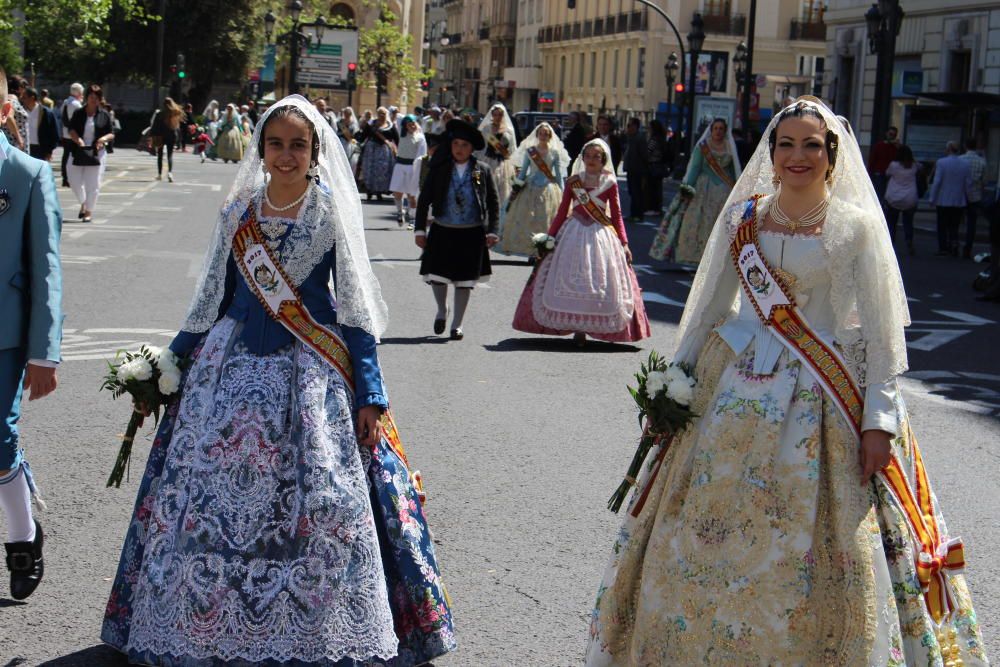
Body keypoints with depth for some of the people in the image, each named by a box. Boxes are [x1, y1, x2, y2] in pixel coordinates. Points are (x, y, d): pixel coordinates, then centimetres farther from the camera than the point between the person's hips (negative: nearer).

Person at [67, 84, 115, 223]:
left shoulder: (104, 115, 2)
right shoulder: (78, 113, 4)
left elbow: (112, 133, 4)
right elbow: (71, 129, -3)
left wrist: (104, 138, -17)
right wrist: (77, 139, -22)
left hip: (96, 153, -2)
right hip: (78, 152, 2)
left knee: (93, 184, -3)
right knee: (75, 181, 6)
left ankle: (89, 211, 9)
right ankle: (83, 203, 31)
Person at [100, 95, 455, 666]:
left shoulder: (332, 213, -2)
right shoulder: (238, 211, 8)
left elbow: (355, 306, -2)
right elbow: (213, 297, 16)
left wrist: (370, 395, -7)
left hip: (310, 369, -3)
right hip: (233, 363, 3)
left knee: (314, 504, -6)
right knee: (209, 494, 2)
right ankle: (205, 618, 17)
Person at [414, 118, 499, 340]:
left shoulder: (482, 170, 0)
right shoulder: (440, 169, -1)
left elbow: (493, 202, 4)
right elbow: (424, 199, 2)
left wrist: (493, 231, -3)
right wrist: (420, 230, -2)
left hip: (472, 233, 0)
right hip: (442, 231, 0)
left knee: (464, 280, 6)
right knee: (437, 275, -3)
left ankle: (457, 324, 19)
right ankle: (442, 311, 27)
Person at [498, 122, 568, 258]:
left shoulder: (555, 152, 3)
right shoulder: (529, 151, 4)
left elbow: (559, 175, 6)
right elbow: (523, 171, 9)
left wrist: (562, 193, 1)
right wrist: (516, 187, 4)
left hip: (549, 190, -1)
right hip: (530, 189, 1)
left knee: (547, 220, -3)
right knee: (528, 220, -3)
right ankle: (531, 250, 3)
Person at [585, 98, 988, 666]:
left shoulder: (857, 225, -4)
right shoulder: (742, 217, 6)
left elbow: (882, 329, -6)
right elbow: (710, 305, 14)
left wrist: (879, 419, -12)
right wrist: (677, 376, 10)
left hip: (824, 396, -3)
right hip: (739, 386, 4)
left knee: (815, 547, -1)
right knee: (709, 534, 7)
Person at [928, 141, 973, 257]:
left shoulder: (941, 162, -11)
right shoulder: (965, 164, 1)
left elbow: (936, 182, -12)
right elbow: (969, 183, 3)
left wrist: (932, 198, -6)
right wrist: (967, 199, 12)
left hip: (943, 201, -3)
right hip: (959, 202, 3)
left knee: (942, 226, 7)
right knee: (954, 226, 13)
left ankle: (943, 248, 8)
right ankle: (954, 242, -6)